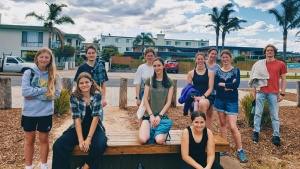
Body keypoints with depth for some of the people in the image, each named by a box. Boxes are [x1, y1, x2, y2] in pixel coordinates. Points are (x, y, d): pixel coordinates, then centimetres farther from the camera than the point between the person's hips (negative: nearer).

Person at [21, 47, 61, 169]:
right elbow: (25, 91, -16)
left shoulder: (54, 75, -2)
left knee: (44, 139, 14)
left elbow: (56, 94, -12)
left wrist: (35, 94, -16)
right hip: (29, 112, 0)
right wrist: (45, 89, -17)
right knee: (29, 140, 13)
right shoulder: (28, 73, -4)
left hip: (46, 113, 1)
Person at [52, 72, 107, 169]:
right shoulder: (74, 97, -7)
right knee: (58, 145, -19)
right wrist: (80, 140, -21)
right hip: (78, 128, 2)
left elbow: (95, 117, -15)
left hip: (94, 128, -1)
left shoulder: (97, 95, -10)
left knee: (100, 145, -31)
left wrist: (88, 138, -22)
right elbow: (77, 119, -12)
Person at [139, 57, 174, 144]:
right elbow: (145, 99, 2)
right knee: (142, 140, -21)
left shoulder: (169, 82, 5)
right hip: (148, 115, 1)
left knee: (159, 140, -25)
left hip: (162, 116, -1)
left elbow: (168, 102, 1)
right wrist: (151, 115, -9)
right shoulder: (149, 81, 7)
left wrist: (159, 116, -10)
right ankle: (151, 130, 12)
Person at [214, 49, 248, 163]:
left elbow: (236, 84, -16)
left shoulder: (236, 70, -1)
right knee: (222, 123, 10)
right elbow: (215, 87, -7)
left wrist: (222, 84, -10)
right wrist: (229, 87, -15)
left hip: (232, 101, -3)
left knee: (233, 127, -8)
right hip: (220, 100, 3)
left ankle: (240, 151, 5)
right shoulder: (218, 71, 5)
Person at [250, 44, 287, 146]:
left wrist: (282, 93, -1)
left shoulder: (280, 64, 4)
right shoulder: (260, 64, 8)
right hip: (260, 92, 1)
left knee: (274, 116, 5)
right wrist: (254, 92, 8)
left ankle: (276, 136, 12)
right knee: (258, 113, 5)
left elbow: (283, 79, 6)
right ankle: (256, 132, 15)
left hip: (273, 93, -1)